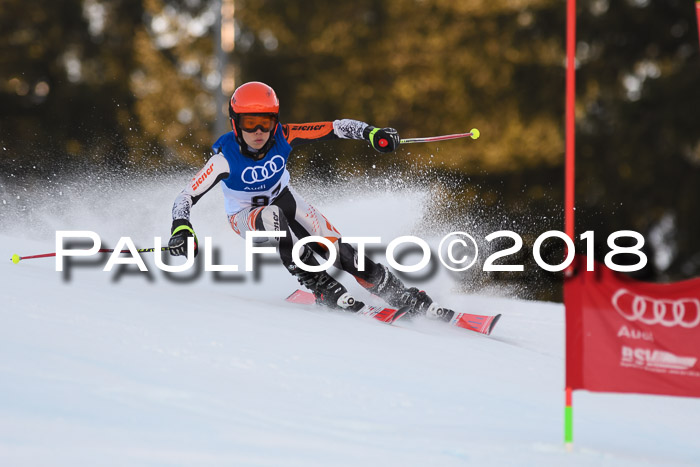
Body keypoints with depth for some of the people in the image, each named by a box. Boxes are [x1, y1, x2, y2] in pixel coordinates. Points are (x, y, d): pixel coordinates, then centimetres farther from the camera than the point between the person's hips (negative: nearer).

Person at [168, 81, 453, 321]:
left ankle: (407, 299, -4)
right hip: (246, 215, -2)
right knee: (272, 216, -39)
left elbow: (336, 128, -23)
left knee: (339, 251, -14)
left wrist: (370, 133, -39)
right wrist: (181, 230, -47)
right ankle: (323, 288, -32)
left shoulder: (283, 138, -25)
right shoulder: (226, 158, -31)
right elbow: (186, 198, -29)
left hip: (284, 201, 2)